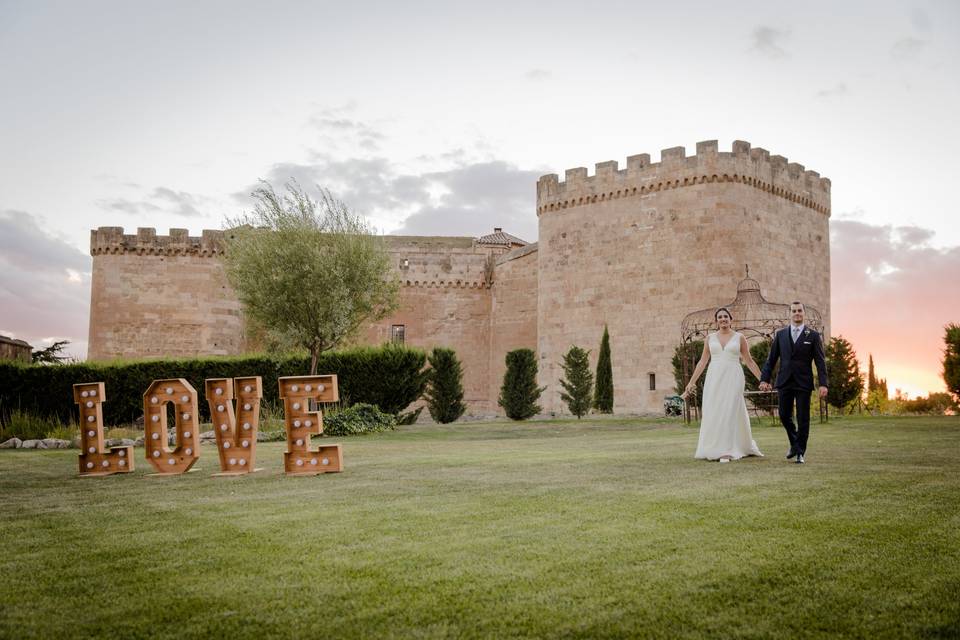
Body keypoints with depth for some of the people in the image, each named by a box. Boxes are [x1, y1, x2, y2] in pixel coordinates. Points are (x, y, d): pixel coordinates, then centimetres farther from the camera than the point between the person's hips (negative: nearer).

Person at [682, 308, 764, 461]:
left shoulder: (739, 338, 5)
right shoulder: (710, 338, 9)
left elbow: (749, 361, 8)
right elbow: (702, 362, 11)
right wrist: (692, 382, 7)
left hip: (733, 378, -2)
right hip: (714, 379, 2)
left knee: (729, 413, -7)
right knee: (712, 413, 1)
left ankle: (726, 451, -5)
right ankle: (713, 449, 11)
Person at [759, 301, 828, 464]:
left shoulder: (813, 336, 2)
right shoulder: (781, 334, 8)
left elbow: (820, 362, -2)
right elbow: (771, 359, 8)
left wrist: (823, 384, -11)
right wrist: (765, 379, -1)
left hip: (803, 383, -2)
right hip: (784, 382, 2)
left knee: (803, 419, 0)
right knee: (784, 416, 5)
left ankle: (800, 453, 10)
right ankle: (794, 444, 29)